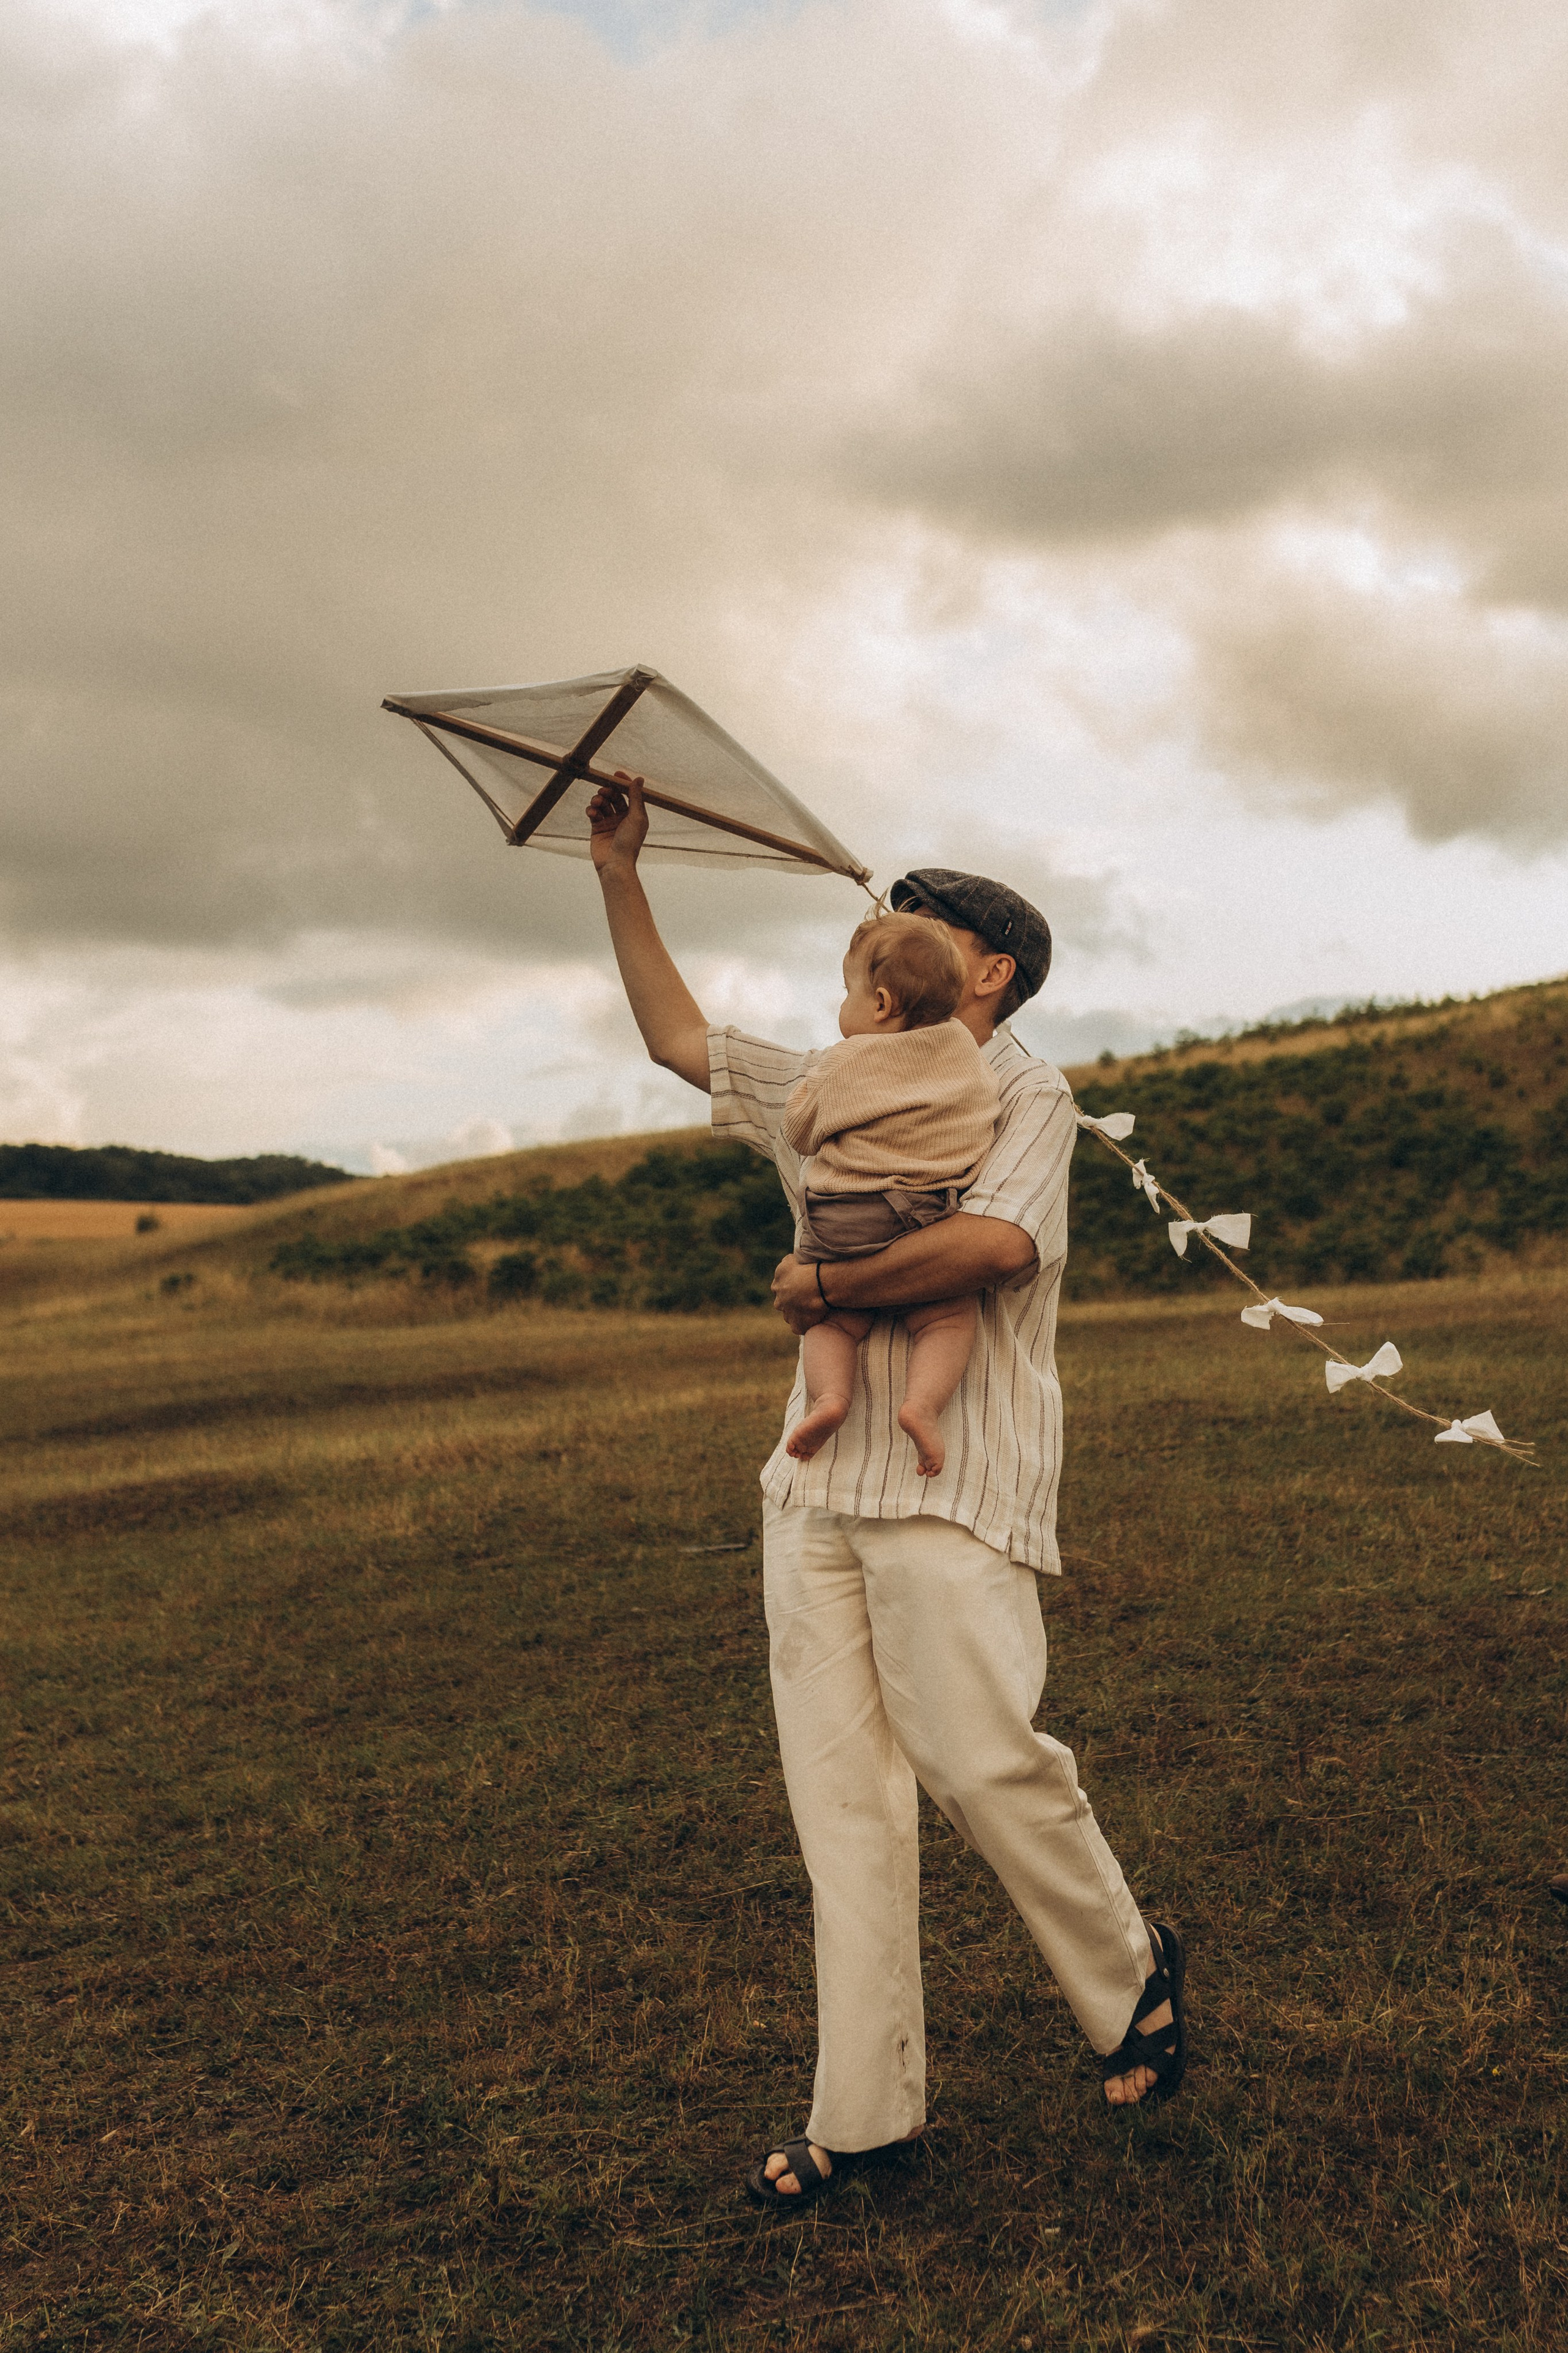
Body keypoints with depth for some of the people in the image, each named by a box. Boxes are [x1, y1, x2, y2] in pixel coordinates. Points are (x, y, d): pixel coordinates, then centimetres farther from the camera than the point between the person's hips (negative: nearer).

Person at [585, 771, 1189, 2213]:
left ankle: (1133, 1975, 19)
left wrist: (824, 1291, -9)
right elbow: (677, 1036, 26)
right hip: (816, 1485, 6)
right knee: (841, 1792, 3)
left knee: (981, 1758, -9)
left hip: (950, 1486, -6)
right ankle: (865, 2109, 9)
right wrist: (621, 876, 23)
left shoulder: (1027, 1096, 0)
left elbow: (994, 1242, -19)